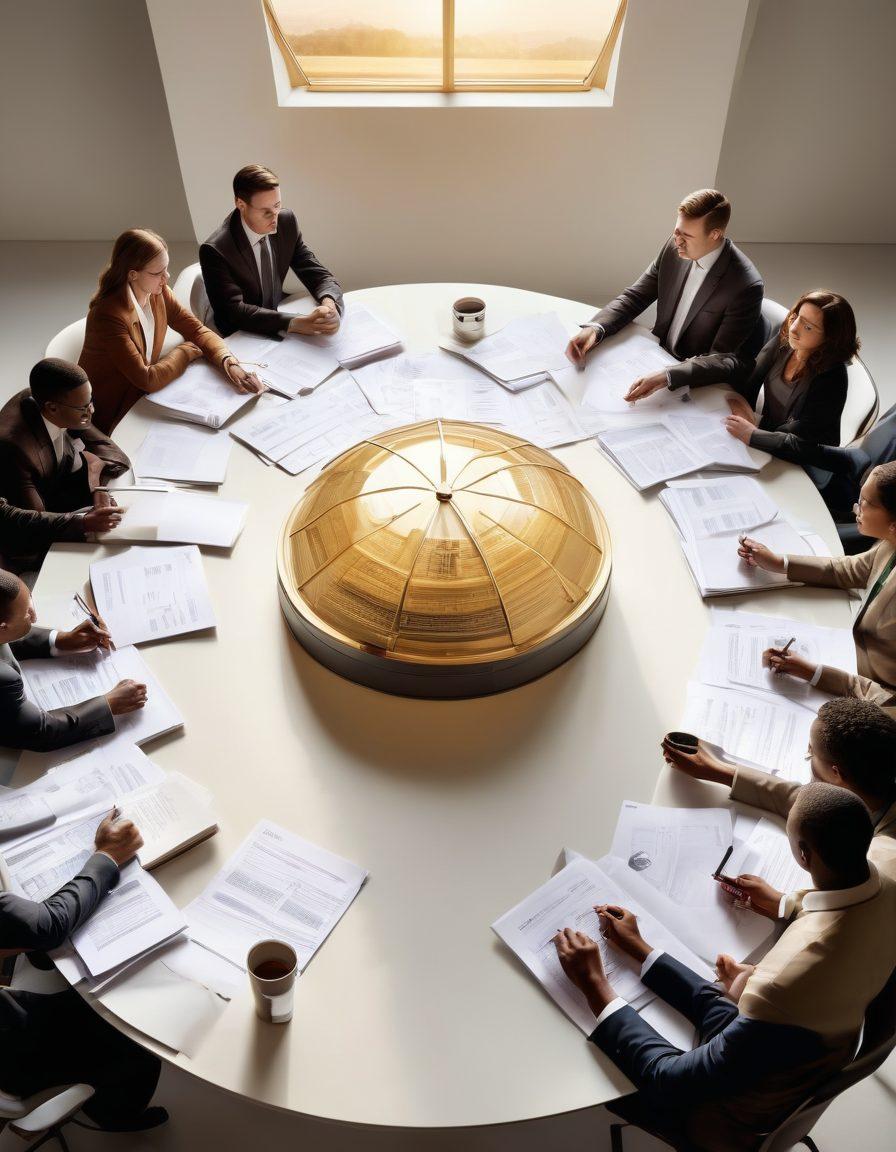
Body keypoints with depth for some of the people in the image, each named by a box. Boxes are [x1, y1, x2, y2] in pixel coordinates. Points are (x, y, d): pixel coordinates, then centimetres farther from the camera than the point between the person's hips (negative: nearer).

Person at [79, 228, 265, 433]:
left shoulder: (158, 293, -5)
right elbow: (147, 380, -28)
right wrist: (186, 350, -13)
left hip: (141, 396, 7)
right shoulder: (109, 315, -26)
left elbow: (198, 330, -1)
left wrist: (229, 363, -21)